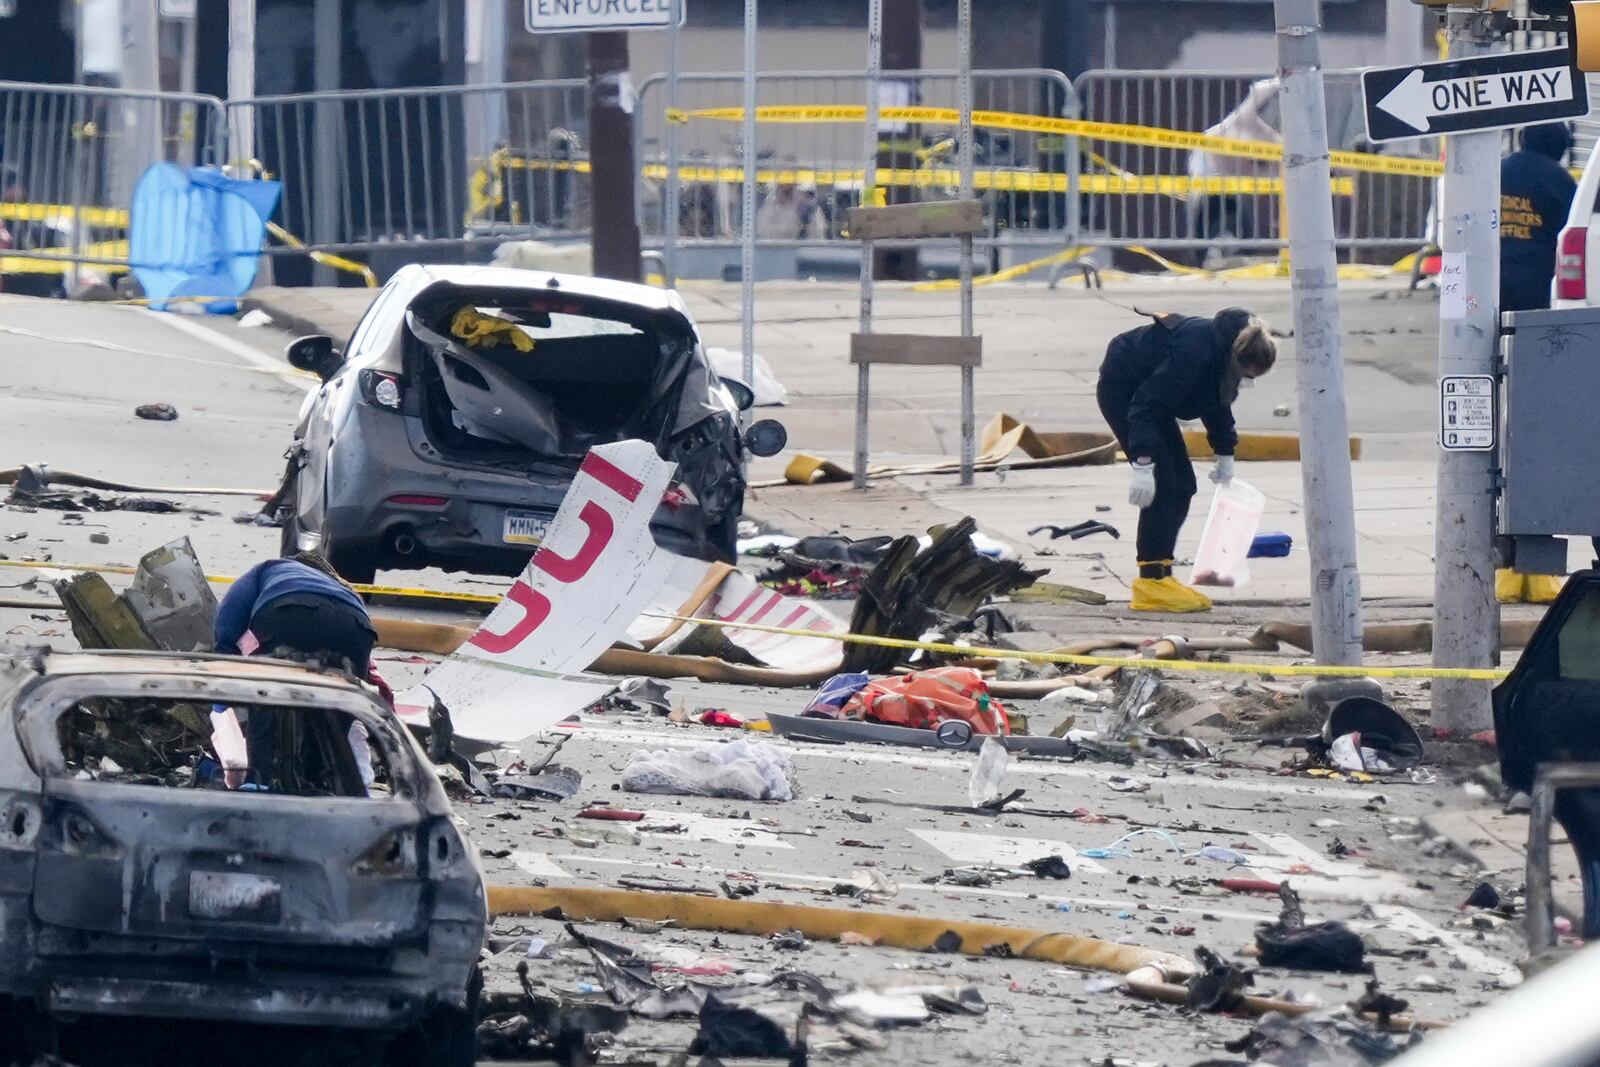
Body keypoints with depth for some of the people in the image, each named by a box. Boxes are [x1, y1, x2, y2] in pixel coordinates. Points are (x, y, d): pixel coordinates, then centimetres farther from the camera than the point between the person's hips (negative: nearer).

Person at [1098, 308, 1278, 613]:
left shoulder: (1224, 352, -6)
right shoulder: (1195, 351, -35)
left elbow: (1218, 404, 15)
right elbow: (1147, 405, -35)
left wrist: (1225, 453, 21)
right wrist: (1142, 461, -38)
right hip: (1121, 390, -10)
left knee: (1182, 485, 5)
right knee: (1163, 485, -17)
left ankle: (1160, 576, 7)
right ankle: (1152, 579, -17)